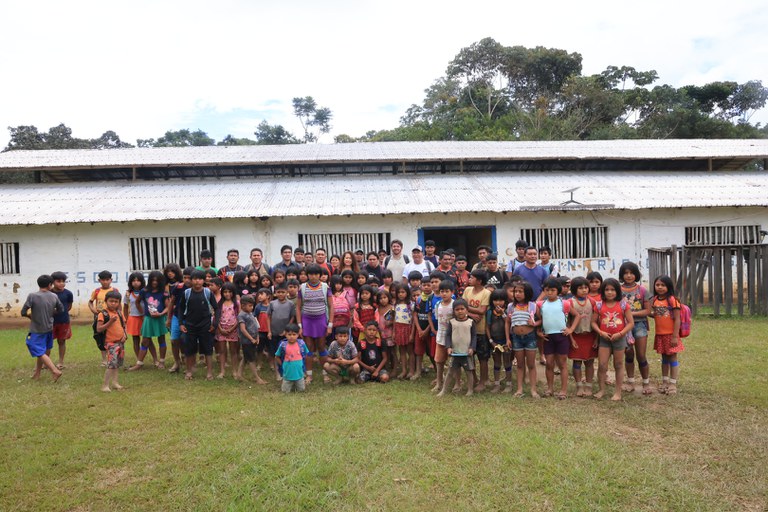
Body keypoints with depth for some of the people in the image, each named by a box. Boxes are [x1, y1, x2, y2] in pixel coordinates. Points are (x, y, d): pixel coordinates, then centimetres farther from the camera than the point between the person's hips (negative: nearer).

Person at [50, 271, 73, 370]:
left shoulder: (68, 293, -8)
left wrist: (61, 312, 0)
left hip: (64, 321, 0)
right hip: (50, 321, 0)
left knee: (61, 341, 11)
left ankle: (61, 362, 23)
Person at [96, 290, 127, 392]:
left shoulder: (119, 313, 9)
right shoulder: (103, 314, -10)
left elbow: (124, 325, 19)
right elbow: (98, 329, -16)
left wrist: (124, 335, 2)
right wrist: (110, 321, -25)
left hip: (120, 342, 7)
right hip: (111, 343, -7)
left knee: (118, 364, 15)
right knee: (112, 364, -15)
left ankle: (114, 382, 26)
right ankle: (105, 385, -6)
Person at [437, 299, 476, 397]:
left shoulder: (470, 322, -1)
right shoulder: (451, 322, 0)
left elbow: (474, 336, 1)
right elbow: (448, 335, 0)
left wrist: (472, 348, -10)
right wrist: (448, 347, -12)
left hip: (467, 352, 0)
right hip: (454, 352, 0)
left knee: (469, 371, 8)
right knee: (451, 371, 5)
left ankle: (470, 390, 21)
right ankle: (443, 390, 13)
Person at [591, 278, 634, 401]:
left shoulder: (623, 305, -5)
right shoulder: (599, 305, -1)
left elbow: (630, 323, -5)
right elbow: (593, 322, 3)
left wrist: (620, 334, -15)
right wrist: (600, 332, -13)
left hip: (619, 338, -1)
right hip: (604, 338, 1)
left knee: (619, 365, 11)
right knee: (602, 365, -2)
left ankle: (618, 392, 20)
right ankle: (602, 389, 13)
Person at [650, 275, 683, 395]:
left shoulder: (672, 300, -14)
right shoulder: (655, 300, 4)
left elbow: (677, 320, -14)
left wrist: (675, 336, -17)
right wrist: (651, 314, -6)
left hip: (670, 335, -6)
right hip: (660, 335, 6)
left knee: (672, 358, 5)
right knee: (664, 359, 16)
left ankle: (673, 384, 14)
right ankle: (665, 382, 26)